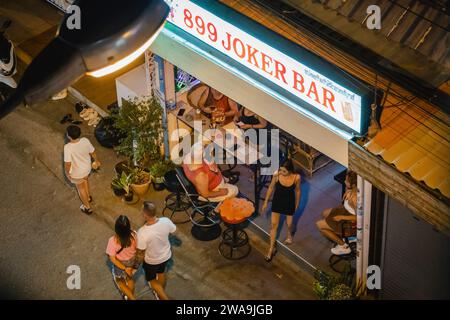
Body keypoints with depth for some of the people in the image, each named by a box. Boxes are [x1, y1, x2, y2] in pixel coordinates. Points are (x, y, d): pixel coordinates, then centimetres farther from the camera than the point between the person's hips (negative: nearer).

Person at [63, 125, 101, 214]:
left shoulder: (68, 147, -37)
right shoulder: (85, 141, -24)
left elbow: (68, 163, -29)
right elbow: (92, 152, -7)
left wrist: (67, 173, -9)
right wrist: (96, 161, 13)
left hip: (77, 172, -4)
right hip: (87, 168, 4)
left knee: (80, 188, 23)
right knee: (85, 180, 36)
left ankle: (87, 207, 43)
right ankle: (88, 197, 61)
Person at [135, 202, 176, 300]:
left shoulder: (142, 233, -40)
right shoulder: (166, 221, -28)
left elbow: (141, 252, -24)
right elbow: (173, 230, -4)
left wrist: (138, 262, -2)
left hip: (151, 261, -5)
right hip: (166, 255, 5)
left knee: (151, 280, 26)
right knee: (161, 273, 34)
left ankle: (164, 298, 29)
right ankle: (161, 294, 57)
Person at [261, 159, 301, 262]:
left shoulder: (296, 177, -26)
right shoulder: (276, 175, -25)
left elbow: (297, 190, -6)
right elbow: (271, 188, -8)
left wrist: (297, 204, 7)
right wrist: (266, 202, 0)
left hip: (289, 202, 0)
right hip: (277, 201, 0)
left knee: (289, 224, 19)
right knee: (274, 225, 6)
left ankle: (289, 234, 56)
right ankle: (272, 248, 23)